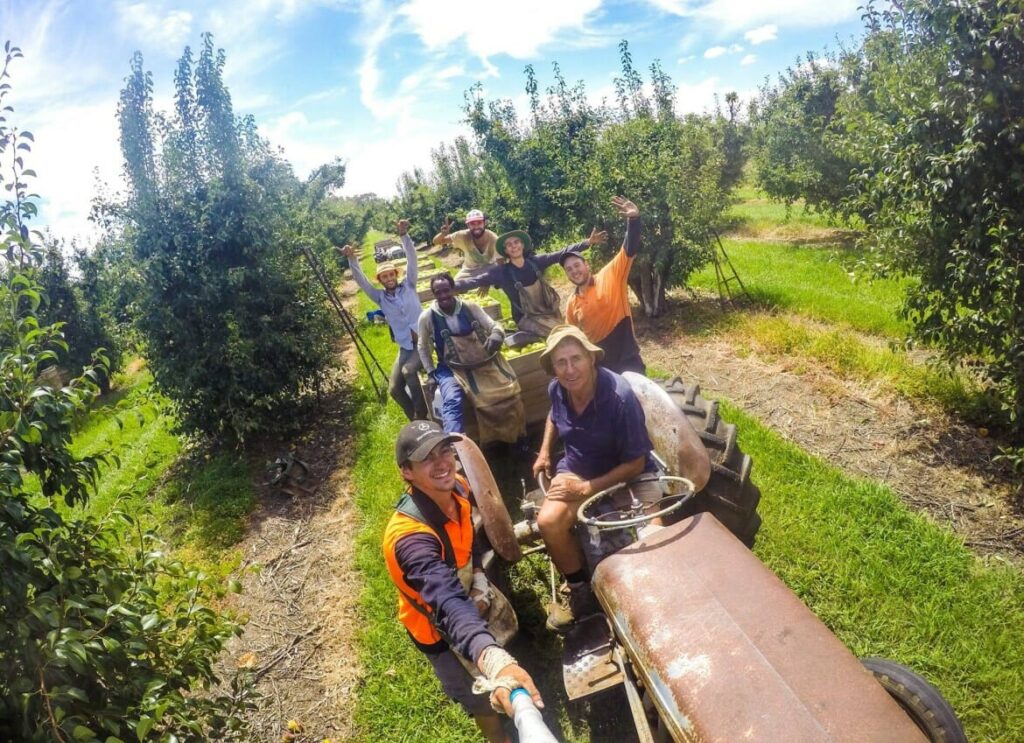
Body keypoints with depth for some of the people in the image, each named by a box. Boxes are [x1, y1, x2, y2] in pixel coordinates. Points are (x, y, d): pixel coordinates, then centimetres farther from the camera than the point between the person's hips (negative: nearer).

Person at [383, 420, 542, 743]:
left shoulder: (458, 488, -20)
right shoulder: (410, 537, -44)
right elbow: (448, 604, -59)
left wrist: (479, 577, -13)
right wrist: (494, 661, -73)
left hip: (465, 587, 7)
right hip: (435, 622, -7)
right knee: (480, 695, 8)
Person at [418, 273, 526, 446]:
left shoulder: (471, 307, 1)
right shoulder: (427, 317, -3)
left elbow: (495, 326, 3)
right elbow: (423, 348, 10)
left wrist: (495, 336, -22)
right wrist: (431, 373, 1)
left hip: (484, 361, 2)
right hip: (451, 368, -1)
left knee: (508, 391, -20)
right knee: (451, 402, -32)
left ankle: (520, 440, 0)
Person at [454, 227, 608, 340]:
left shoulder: (535, 261, -6)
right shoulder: (501, 272, -12)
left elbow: (562, 254, -6)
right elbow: (474, 281, -17)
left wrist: (588, 242, -13)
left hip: (550, 311, 4)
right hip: (528, 318, -4)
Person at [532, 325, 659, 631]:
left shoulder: (620, 396, -27)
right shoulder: (557, 389, -9)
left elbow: (636, 463, -19)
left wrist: (586, 489, -21)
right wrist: (545, 451, 7)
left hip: (627, 474, -3)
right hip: (576, 468, 4)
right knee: (548, 521, -25)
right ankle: (580, 590, 0)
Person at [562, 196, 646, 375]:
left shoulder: (610, 277, -6)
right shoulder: (572, 303, 7)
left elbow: (629, 251, -19)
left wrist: (634, 219, -34)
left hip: (627, 360, -5)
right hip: (598, 364, 5)